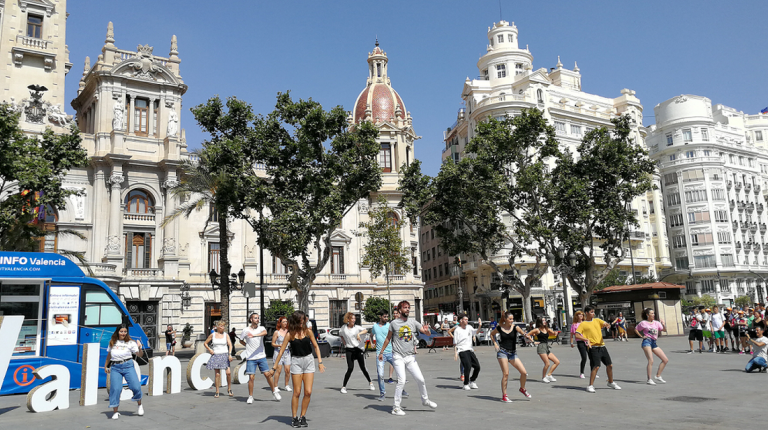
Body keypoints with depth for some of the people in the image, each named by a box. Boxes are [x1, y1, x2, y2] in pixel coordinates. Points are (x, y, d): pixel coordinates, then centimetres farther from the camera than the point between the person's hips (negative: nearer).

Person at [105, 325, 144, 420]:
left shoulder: (130, 343, 2)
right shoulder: (112, 342, 10)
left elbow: (140, 355, -1)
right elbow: (109, 355, 26)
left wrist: (140, 348, -20)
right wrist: (105, 366, 29)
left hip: (128, 366, -2)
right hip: (115, 367, 2)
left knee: (136, 386, -11)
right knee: (115, 389, -9)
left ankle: (140, 405, 15)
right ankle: (115, 412, 5)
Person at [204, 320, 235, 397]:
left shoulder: (226, 335, 3)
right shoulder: (212, 335, 4)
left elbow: (230, 345, -6)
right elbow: (205, 343, 15)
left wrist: (230, 354, -18)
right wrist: (209, 350, 0)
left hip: (224, 355, 0)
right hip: (216, 356, 0)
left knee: (228, 372, -13)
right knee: (217, 374, -2)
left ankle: (229, 389, 5)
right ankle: (217, 392, 8)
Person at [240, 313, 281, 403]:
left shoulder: (261, 328, 1)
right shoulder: (246, 330, 1)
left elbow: (265, 332, -25)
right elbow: (241, 341, 17)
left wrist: (254, 335, -41)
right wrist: (248, 346, 3)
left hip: (261, 356, 1)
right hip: (250, 358, -1)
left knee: (267, 374, 0)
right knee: (251, 377, -3)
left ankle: (274, 391, 17)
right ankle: (250, 397, 10)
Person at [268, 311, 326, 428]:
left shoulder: (308, 331, 0)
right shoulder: (290, 334, -6)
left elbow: (316, 346, 9)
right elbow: (281, 351, -4)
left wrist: (320, 362, 1)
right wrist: (274, 367, -5)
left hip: (309, 360, 2)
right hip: (296, 361, -2)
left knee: (308, 392, -2)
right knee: (297, 392, 0)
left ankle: (303, 416, 13)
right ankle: (294, 418, 14)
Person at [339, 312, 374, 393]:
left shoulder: (357, 327, -2)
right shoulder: (344, 327, 4)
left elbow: (366, 330, -18)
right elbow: (341, 335, 23)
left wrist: (359, 334, -34)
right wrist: (344, 342, 11)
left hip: (358, 349, 0)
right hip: (349, 350, 0)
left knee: (363, 368, 4)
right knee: (350, 368, -10)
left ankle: (370, 383, 24)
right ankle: (344, 387, 1)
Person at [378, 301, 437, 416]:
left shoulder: (413, 322, 6)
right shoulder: (394, 323, 0)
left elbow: (427, 333, 0)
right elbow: (388, 338, 11)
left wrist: (427, 330, -23)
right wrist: (381, 352, 11)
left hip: (410, 356, 3)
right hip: (398, 356, -3)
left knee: (420, 379, 2)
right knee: (402, 381, -12)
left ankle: (425, 400, 27)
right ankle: (396, 407, -1)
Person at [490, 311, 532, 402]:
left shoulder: (515, 327, -3)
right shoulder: (499, 328, -1)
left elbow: (522, 332, -23)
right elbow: (492, 334, 19)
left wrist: (526, 336, -45)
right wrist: (495, 343, 6)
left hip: (513, 353, 2)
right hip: (502, 352, -2)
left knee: (524, 372, -5)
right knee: (506, 374, -10)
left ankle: (522, 389, 24)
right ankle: (504, 396, 2)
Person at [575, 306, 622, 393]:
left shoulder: (597, 320, 15)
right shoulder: (583, 324, 0)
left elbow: (606, 324, 4)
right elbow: (577, 335, -8)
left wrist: (607, 325, -20)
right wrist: (586, 339, -19)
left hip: (602, 346, 6)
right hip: (593, 347, -6)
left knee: (610, 365, 11)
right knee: (596, 366, -16)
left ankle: (611, 383, 32)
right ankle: (590, 386, -7)